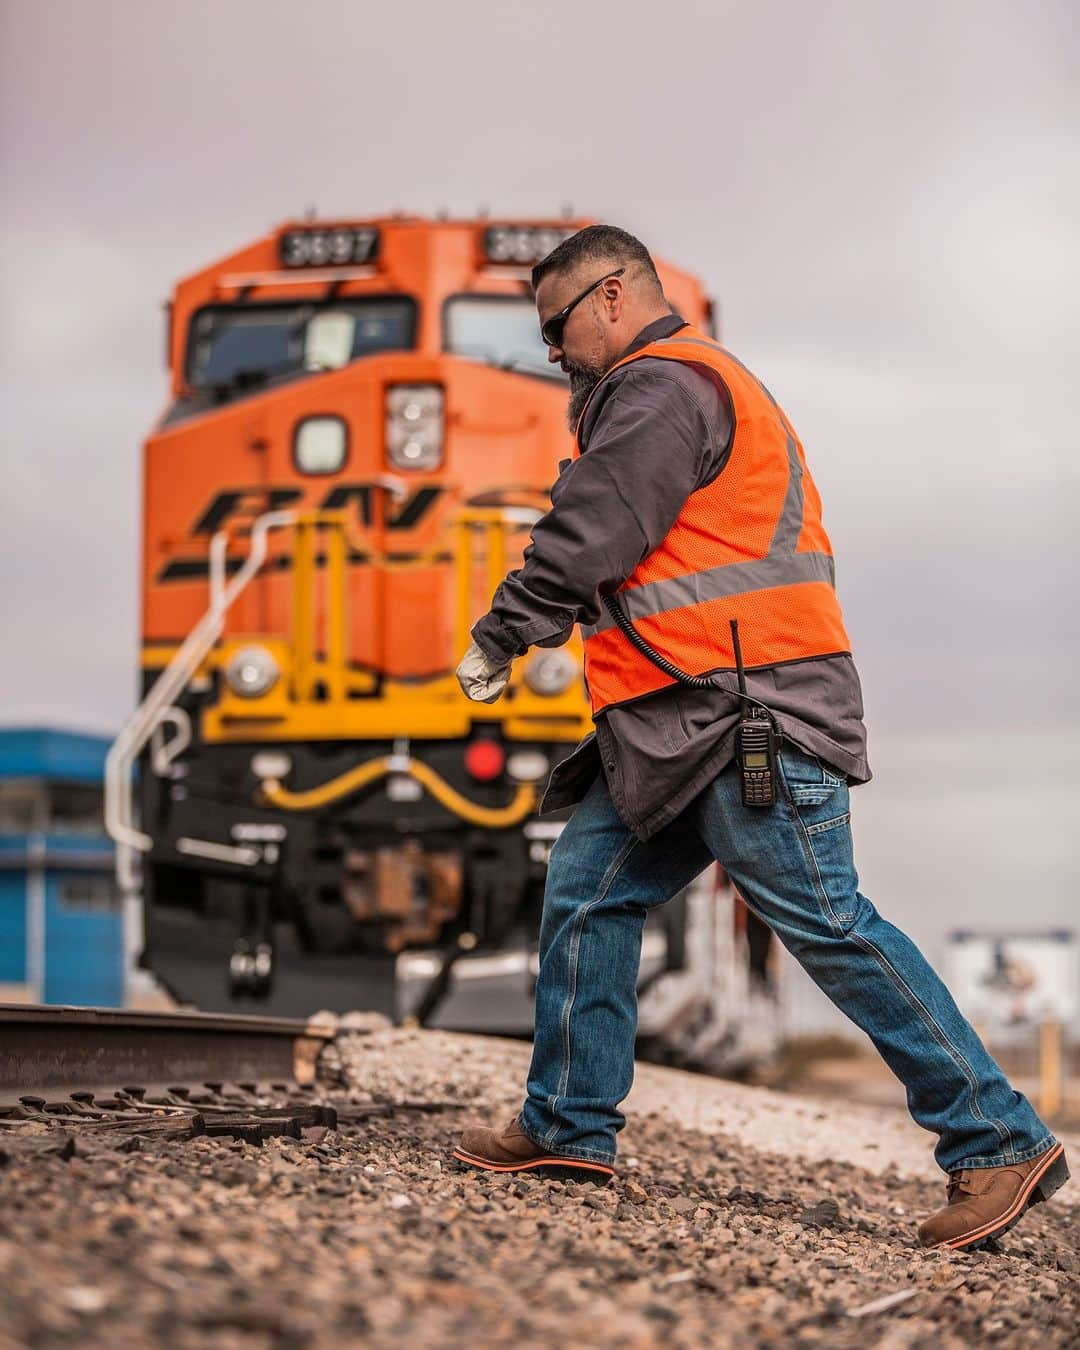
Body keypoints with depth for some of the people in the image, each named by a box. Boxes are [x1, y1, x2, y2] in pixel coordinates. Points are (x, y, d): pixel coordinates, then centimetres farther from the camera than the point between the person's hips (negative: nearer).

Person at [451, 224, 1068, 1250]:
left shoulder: (662, 386, -9)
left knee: (825, 922, -11)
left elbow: (588, 539, -14)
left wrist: (495, 641, -3)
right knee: (587, 889, 9)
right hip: (683, 729, 11)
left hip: (749, 713, -11)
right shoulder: (695, 382, 26)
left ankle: (1000, 1142, -7)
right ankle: (569, 1126, 15)